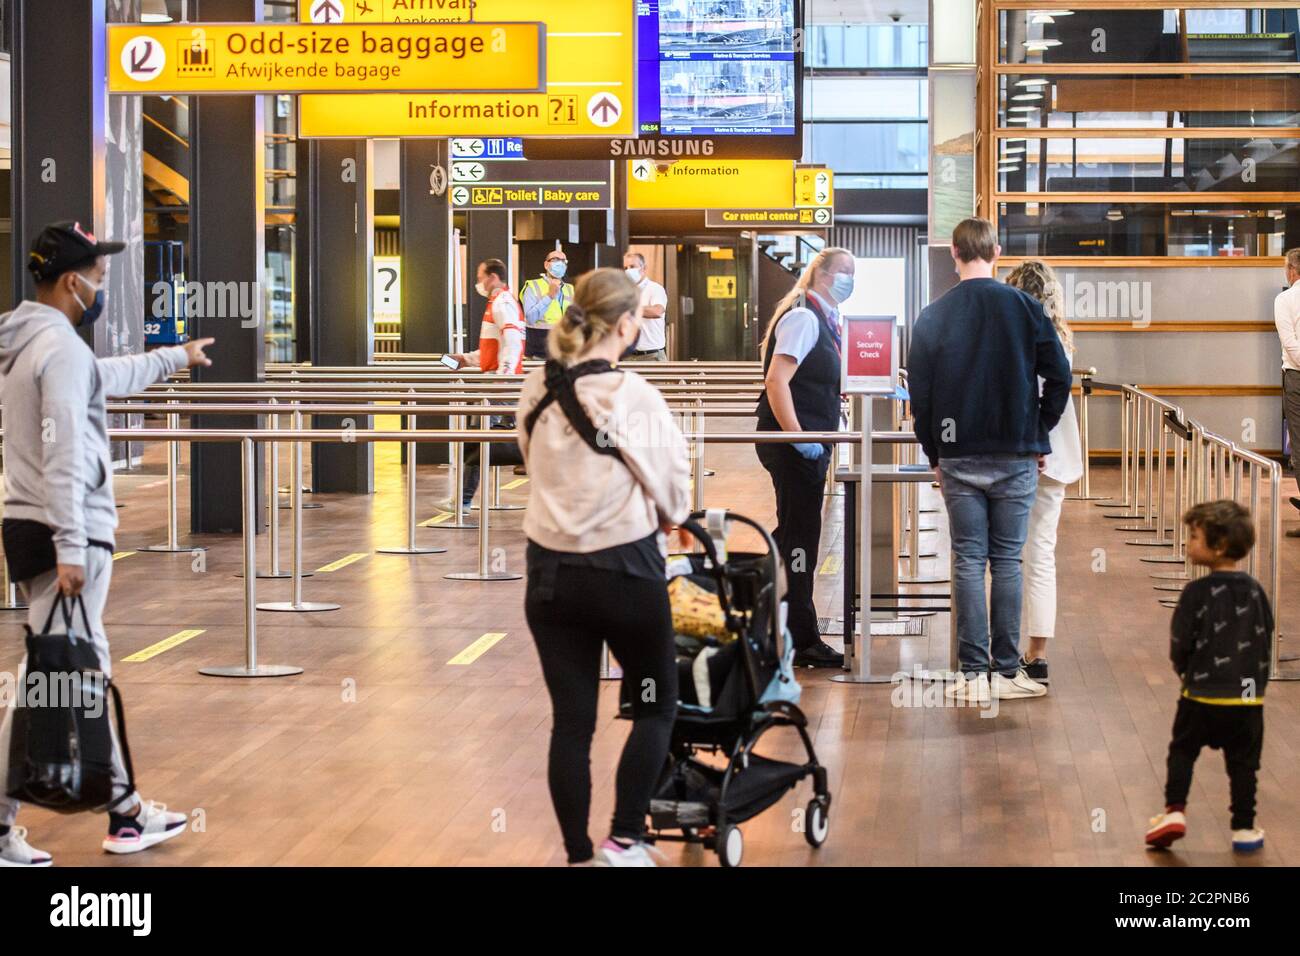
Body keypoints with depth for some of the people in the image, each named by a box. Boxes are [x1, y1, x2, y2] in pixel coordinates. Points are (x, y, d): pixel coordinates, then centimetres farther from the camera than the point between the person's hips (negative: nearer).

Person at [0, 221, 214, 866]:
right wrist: (70, 548, -25)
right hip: (67, 533, -10)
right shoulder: (61, 347, -16)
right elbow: (64, 457, -23)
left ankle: (124, 811, 21)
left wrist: (176, 358, 46)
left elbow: (106, 376, 32)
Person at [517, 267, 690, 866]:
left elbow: (539, 467, 9)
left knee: (572, 721, 9)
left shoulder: (535, 392, 0)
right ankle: (624, 840, 5)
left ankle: (579, 854, 14)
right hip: (625, 571, -4)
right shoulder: (634, 396, -14)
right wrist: (668, 516, 18)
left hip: (551, 574, 4)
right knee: (656, 709, 13)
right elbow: (672, 490, -4)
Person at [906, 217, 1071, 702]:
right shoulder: (1024, 307, -2)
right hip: (1016, 457, 0)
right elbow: (1059, 376, -2)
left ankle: (973, 672, 0)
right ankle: (1007, 669, 7)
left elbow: (919, 391, 4)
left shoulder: (933, 316, 1)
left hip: (958, 460, 0)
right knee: (1008, 561, 6)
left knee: (968, 562, 3)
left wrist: (934, 454, 13)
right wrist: (1039, 436, 8)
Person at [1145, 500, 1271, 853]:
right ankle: (1244, 828, 15)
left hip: (1202, 695, -3)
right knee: (1242, 763, 11)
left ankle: (1174, 811, 3)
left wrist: (1185, 670, 9)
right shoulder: (1255, 592, -1)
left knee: (1182, 752, 14)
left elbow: (1180, 642, -10)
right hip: (1249, 696, 3)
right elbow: (1266, 638, 8)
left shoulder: (1198, 592, -15)